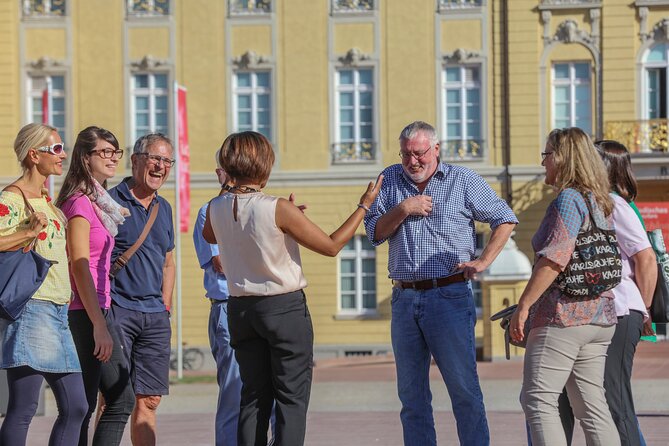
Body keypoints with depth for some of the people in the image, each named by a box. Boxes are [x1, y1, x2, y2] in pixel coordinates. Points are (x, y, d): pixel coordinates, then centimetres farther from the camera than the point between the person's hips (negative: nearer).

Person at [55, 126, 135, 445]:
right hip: (84, 313, -10)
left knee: (121, 399, 9)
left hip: (97, 308, 10)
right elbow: (79, 266, -18)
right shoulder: (81, 203, -12)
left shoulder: (99, 202, 17)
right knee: (82, 408, -7)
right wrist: (99, 325, -21)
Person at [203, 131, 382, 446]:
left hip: (240, 309, 5)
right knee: (292, 398, 0)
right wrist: (364, 206, 0)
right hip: (284, 307, -5)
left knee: (254, 396, 11)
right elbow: (331, 246, -11)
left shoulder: (217, 209, -3)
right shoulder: (278, 209, -18)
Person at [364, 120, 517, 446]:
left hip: (449, 296, -4)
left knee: (464, 388, -6)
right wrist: (402, 209, -9)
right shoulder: (391, 180, 12)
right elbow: (375, 232, 6)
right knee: (411, 393, 7)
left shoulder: (463, 180, 2)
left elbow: (505, 220, 7)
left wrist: (483, 262, -2)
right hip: (404, 299, 4)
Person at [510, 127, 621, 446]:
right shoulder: (601, 204, 17)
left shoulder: (568, 199, -10)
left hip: (564, 315, -9)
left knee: (538, 399, -8)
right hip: (600, 316, 9)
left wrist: (524, 305, -20)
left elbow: (555, 257, -20)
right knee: (591, 404, 9)